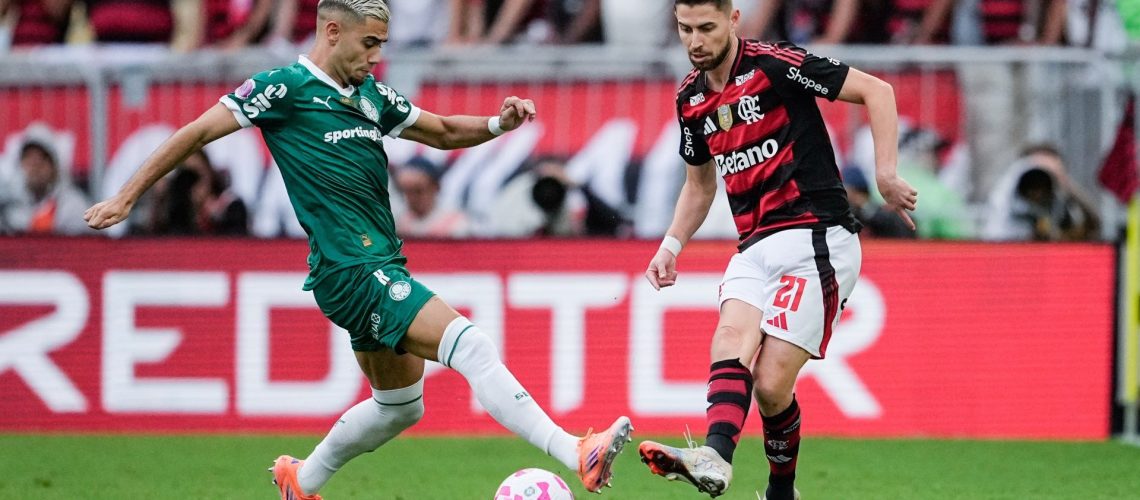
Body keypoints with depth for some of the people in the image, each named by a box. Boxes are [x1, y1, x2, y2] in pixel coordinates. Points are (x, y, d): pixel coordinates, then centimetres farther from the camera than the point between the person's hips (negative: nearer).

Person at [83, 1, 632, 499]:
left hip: (382, 268, 9)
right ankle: (578, 455, -30)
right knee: (470, 346, -21)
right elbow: (197, 132, -2)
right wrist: (125, 198, -2)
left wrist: (498, 124, 6)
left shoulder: (371, 95, 15)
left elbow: (443, 132, 27)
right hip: (350, 270, -9)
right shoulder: (285, 87, -6)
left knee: (400, 405, 19)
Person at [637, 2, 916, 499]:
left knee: (771, 384, -16)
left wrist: (886, 175, -13)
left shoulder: (775, 65, -7)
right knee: (730, 342, -24)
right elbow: (700, 182, 30)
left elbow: (876, 91, -5)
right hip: (755, 248, 5)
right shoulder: (691, 99, 14)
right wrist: (671, 245, 16)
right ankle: (714, 456, -42)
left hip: (816, 239, -5)